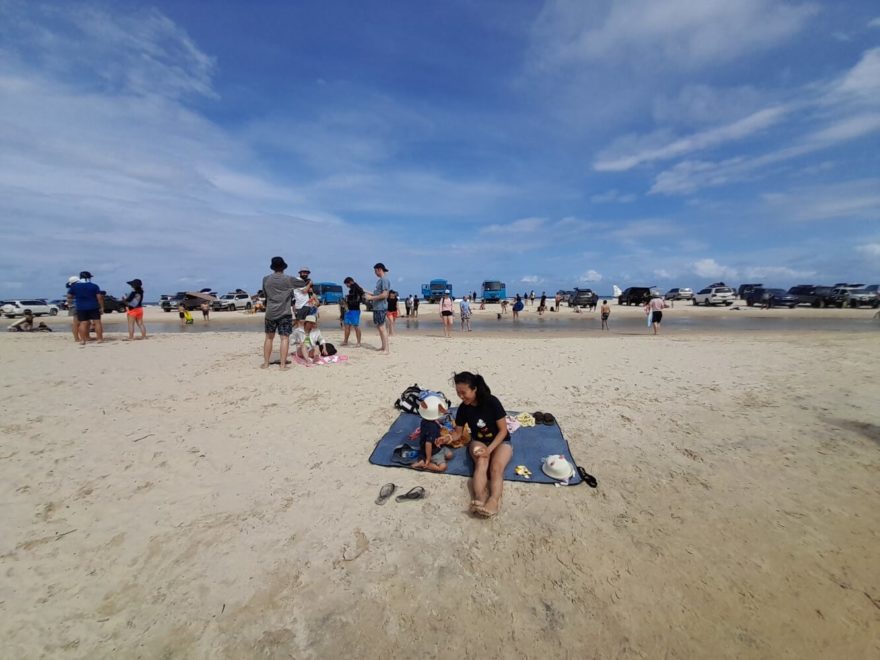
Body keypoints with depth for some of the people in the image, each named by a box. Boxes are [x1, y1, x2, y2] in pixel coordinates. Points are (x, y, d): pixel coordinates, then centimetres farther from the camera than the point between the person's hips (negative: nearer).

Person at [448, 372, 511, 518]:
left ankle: (494, 500, -51)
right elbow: (458, 432, 3)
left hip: (500, 441, -2)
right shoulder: (463, 408, -9)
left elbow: (503, 430, -17)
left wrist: (489, 449, -27)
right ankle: (479, 500, -48)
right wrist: (450, 438, -19)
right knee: (481, 463, -30)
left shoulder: (492, 402, -21)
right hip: (479, 442, 2)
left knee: (496, 467, -31)